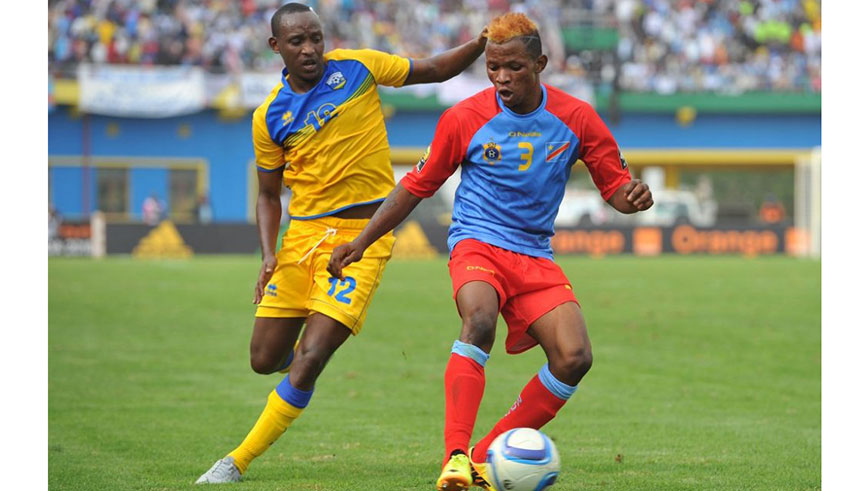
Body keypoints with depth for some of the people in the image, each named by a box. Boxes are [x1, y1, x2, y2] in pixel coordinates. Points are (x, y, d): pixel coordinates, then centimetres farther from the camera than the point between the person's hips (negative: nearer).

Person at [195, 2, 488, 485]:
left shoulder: (357, 66, -1)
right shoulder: (270, 118, 3)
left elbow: (434, 70, 11)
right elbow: (269, 195, 12)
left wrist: (482, 44, -6)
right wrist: (269, 253, -4)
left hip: (363, 234, -3)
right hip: (304, 233, 3)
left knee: (309, 360, -14)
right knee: (265, 360, 2)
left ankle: (236, 463, -5)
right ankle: (299, 357, 40)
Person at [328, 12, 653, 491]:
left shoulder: (576, 117, -1)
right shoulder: (465, 118, -5)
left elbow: (615, 186, 6)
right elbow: (417, 185, 6)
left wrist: (635, 196, -19)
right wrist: (360, 243, 5)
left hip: (536, 257, 3)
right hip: (478, 243, -3)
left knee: (574, 357, -17)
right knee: (480, 317, -36)